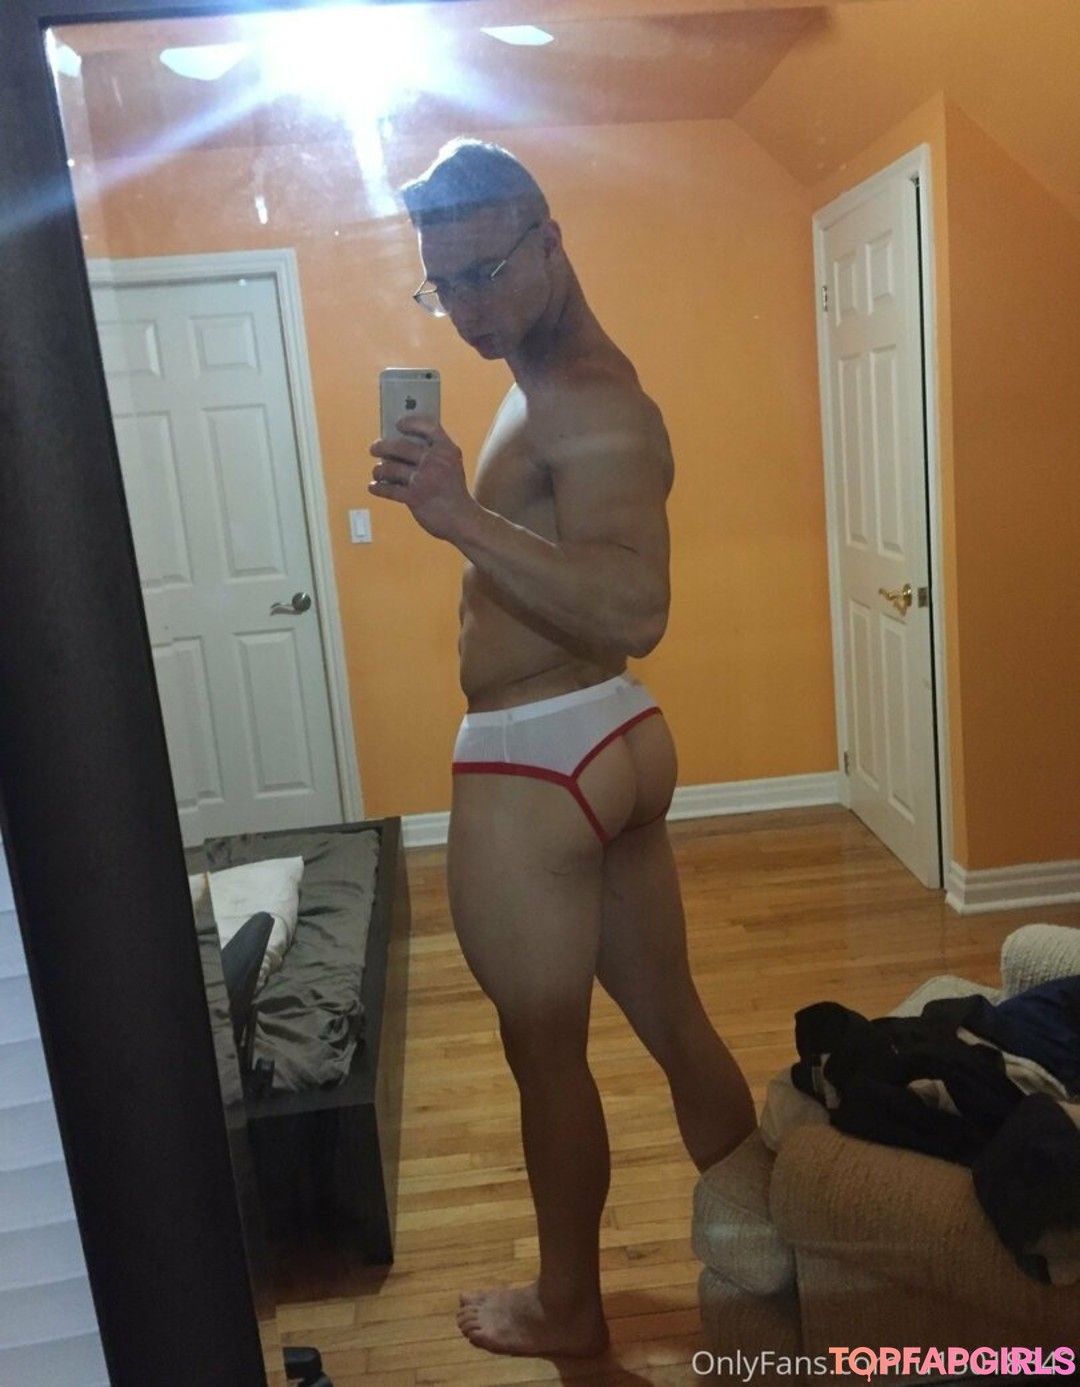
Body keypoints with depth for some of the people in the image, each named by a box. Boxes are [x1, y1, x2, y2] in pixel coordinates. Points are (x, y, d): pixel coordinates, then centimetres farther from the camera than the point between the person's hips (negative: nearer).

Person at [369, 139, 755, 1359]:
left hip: (537, 764, -10)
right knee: (676, 1024, 19)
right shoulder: (563, 383, 15)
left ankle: (566, 1309, 32)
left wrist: (464, 519, -35)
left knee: (547, 1055, 9)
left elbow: (634, 607, -31)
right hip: (614, 739, 10)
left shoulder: (586, 400, -17)